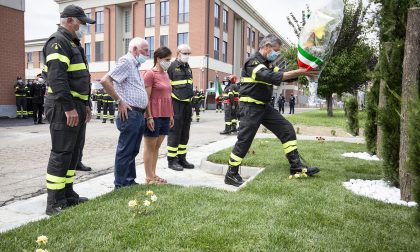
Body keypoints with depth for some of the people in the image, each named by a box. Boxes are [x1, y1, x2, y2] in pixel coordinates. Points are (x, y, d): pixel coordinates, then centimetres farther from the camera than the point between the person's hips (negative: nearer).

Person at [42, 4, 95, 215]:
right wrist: (68, 107, -25)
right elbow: (57, 77, -22)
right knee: (61, 154, -7)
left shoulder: (73, 44, 21)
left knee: (73, 153, 13)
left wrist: (86, 105, 19)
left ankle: (68, 195, 23)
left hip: (77, 106, 10)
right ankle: (55, 203, 1)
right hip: (63, 108, -10)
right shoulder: (58, 42, -10)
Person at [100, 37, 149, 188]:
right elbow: (105, 81, -20)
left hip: (139, 114, 9)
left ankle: (130, 181, 25)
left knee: (133, 151, 15)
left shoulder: (135, 65, 20)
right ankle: (121, 184, 9)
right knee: (125, 151, -1)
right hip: (130, 114, -9)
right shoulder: (126, 61, -8)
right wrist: (119, 101, -16)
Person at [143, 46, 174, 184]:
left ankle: (153, 174, 22)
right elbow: (146, 98, -13)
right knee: (150, 147, 2)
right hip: (154, 116, -8)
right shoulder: (150, 74, -9)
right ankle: (149, 177, 11)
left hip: (165, 116, 8)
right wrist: (149, 117, -17)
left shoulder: (165, 75, 14)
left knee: (157, 147, 13)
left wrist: (171, 115, 16)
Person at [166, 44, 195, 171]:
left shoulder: (188, 68, 17)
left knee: (185, 133, 10)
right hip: (176, 104, -7)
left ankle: (182, 158, 20)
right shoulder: (172, 66, -6)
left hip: (187, 104, 8)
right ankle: (172, 160, 6)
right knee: (174, 133, -3)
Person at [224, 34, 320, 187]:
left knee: (287, 129, 3)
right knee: (244, 140, -4)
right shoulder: (252, 62, -15)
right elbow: (272, 77, -29)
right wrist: (298, 72, -29)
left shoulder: (268, 64, 15)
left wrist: (301, 72, -5)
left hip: (264, 106, 9)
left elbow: (283, 75, 12)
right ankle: (231, 174, 9)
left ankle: (296, 167, 8)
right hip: (250, 107, -9)